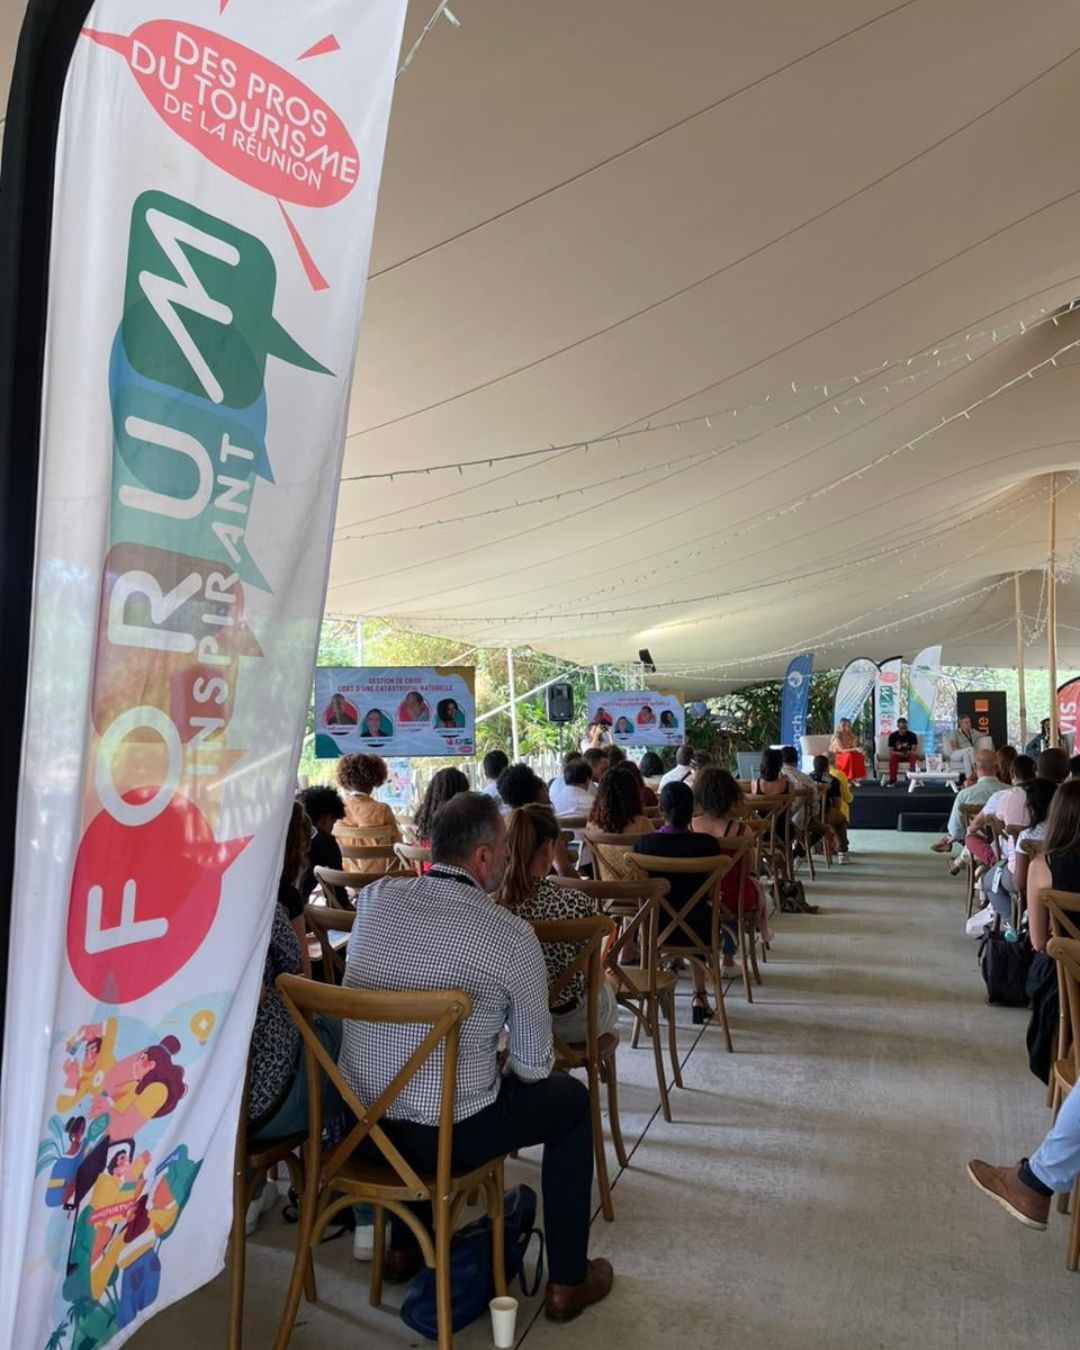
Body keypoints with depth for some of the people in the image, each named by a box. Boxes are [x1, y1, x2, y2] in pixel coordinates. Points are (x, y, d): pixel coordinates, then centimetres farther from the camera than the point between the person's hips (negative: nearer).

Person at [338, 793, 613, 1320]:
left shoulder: (373, 897, -5)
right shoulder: (511, 935, -19)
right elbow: (532, 1068, -7)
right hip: (449, 1135, -5)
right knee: (571, 1099, 19)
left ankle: (404, 1248, 47)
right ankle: (567, 1281, 29)